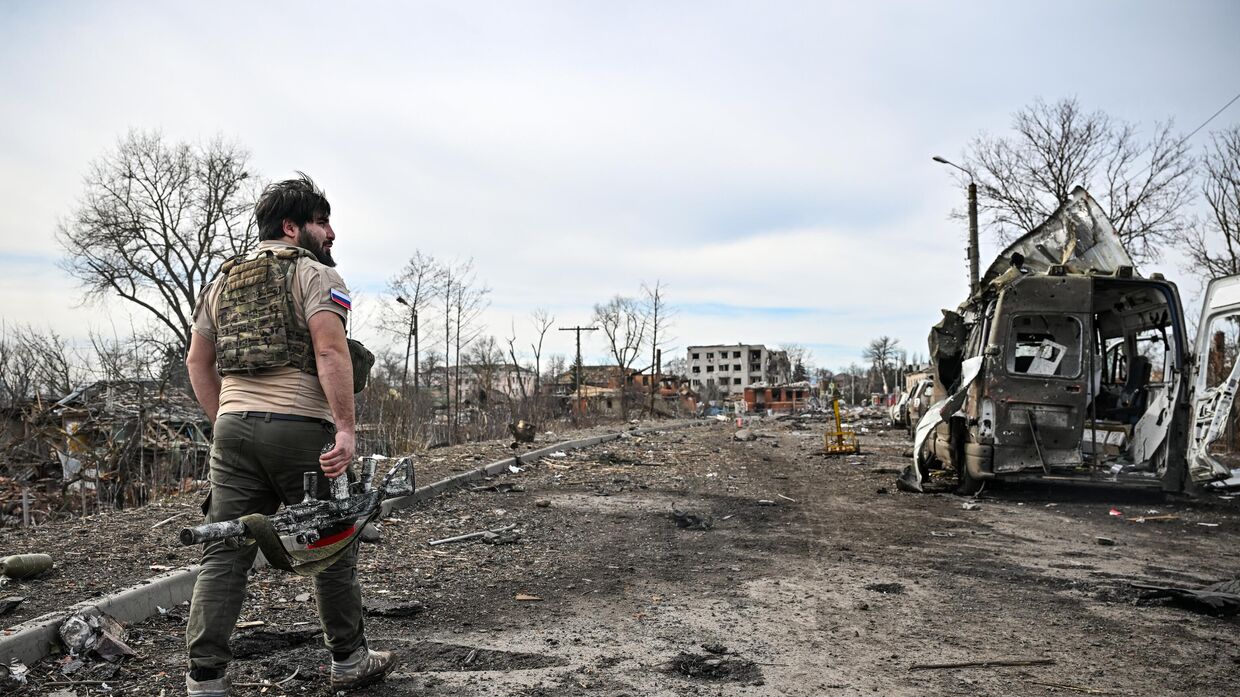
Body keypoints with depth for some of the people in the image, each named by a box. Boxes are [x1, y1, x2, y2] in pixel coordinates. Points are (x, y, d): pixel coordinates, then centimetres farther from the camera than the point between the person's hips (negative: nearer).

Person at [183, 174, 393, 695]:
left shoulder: (224, 281, 20)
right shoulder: (314, 273, -2)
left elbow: (197, 362, 20)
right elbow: (330, 351, -16)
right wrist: (346, 428, -19)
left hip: (233, 427, 6)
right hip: (300, 427, -6)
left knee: (224, 555, 7)